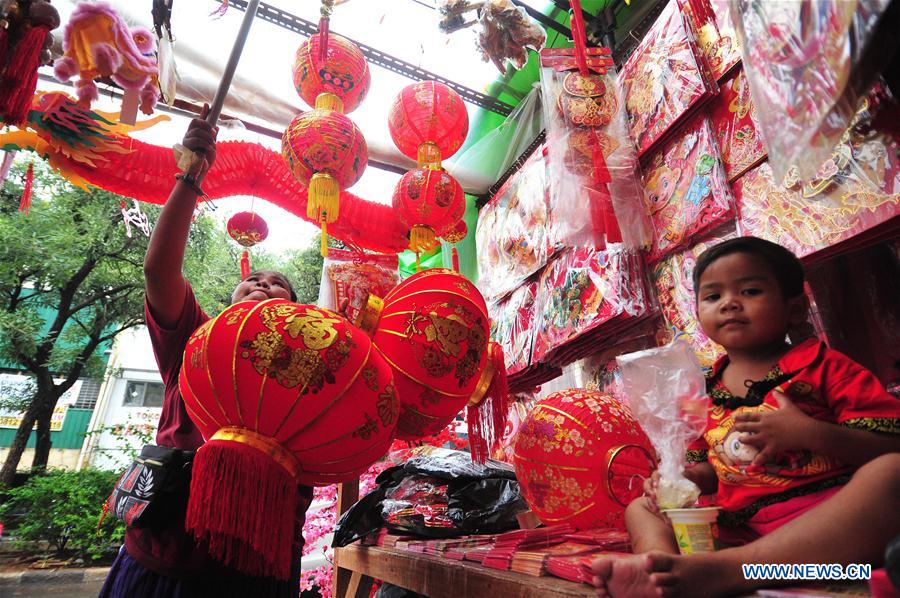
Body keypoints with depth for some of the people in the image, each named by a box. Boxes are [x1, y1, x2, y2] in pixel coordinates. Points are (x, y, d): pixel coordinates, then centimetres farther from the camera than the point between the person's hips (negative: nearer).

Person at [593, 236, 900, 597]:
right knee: (639, 507, 4)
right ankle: (661, 559, -35)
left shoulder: (822, 366, 2)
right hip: (741, 527, 4)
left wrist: (807, 432, -21)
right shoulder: (705, 394, 12)